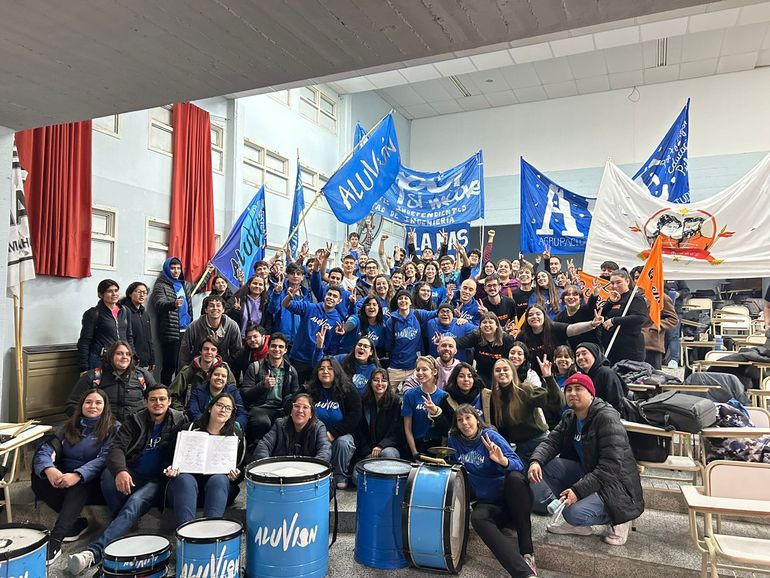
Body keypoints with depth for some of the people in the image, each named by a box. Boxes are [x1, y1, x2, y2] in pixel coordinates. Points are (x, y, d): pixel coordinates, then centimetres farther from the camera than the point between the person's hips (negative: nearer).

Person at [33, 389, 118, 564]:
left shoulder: (113, 428, 0)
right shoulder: (69, 427, 13)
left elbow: (105, 458, -15)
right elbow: (45, 450, -1)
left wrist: (77, 475, -33)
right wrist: (49, 470, -25)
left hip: (90, 482, -4)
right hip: (62, 480, 5)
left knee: (80, 485, -35)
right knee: (38, 478, -23)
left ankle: (55, 540, -42)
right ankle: (76, 523, -17)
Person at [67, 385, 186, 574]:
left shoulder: (179, 421, 5)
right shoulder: (134, 420, 5)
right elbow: (117, 447, -8)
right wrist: (120, 471, -28)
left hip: (157, 479, -2)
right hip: (131, 475, 2)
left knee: (135, 501, -32)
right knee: (108, 474, -30)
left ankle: (94, 552, -40)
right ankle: (125, 525, -16)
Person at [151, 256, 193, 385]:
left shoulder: (185, 285, 17)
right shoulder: (161, 286, -4)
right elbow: (160, 304, -23)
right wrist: (173, 304, -41)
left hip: (186, 331, 6)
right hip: (171, 332, -6)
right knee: (169, 366, -6)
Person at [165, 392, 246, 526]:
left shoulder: (236, 435, 9)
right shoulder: (188, 430, 8)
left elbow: (242, 469, 11)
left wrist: (236, 476, -13)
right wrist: (171, 470, -14)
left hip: (220, 485, 0)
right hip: (188, 480, 0)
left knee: (218, 480, -34)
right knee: (184, 480, -34)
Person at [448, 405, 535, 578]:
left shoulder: (490, 436, -7)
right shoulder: (455, 440, 4)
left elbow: (518, 465, -16)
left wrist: (503, 461, -36)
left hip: (510, 495, -2)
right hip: (487, 502, 2)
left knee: (514, 477, -36)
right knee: (477, 518, -33)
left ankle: (528, 552, -30)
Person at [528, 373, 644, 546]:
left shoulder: (607, 418, -21)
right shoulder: (569, 417, 5)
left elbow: (610, 467, -27)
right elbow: (551, 442, -3)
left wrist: (578, 490, -33)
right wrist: (536, 461, -26)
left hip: (615, 485, -8)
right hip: (586, 474, 8)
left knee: (575, 514, -30)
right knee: (546, 464, -12)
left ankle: (618, 519, 2)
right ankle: (575, 522, 1)